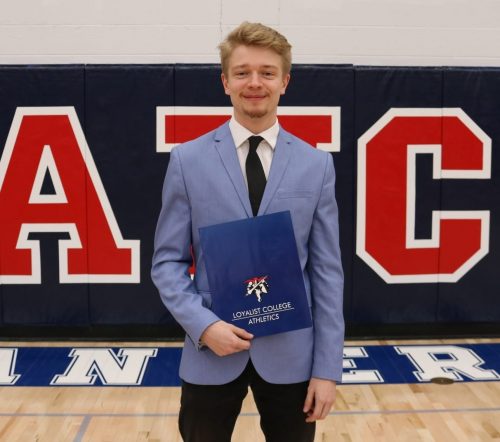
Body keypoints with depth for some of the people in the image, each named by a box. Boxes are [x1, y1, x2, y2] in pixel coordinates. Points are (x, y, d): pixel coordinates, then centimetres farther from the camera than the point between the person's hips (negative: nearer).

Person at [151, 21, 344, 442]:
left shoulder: (317, 164, 0)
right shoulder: (187, 160, -1)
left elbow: (326, 270, 0)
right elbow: (167, 261, 0)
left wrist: (327, 367, -3)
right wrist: (203, 325, -15)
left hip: (290, 354, 1)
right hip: (211, 353, 0)